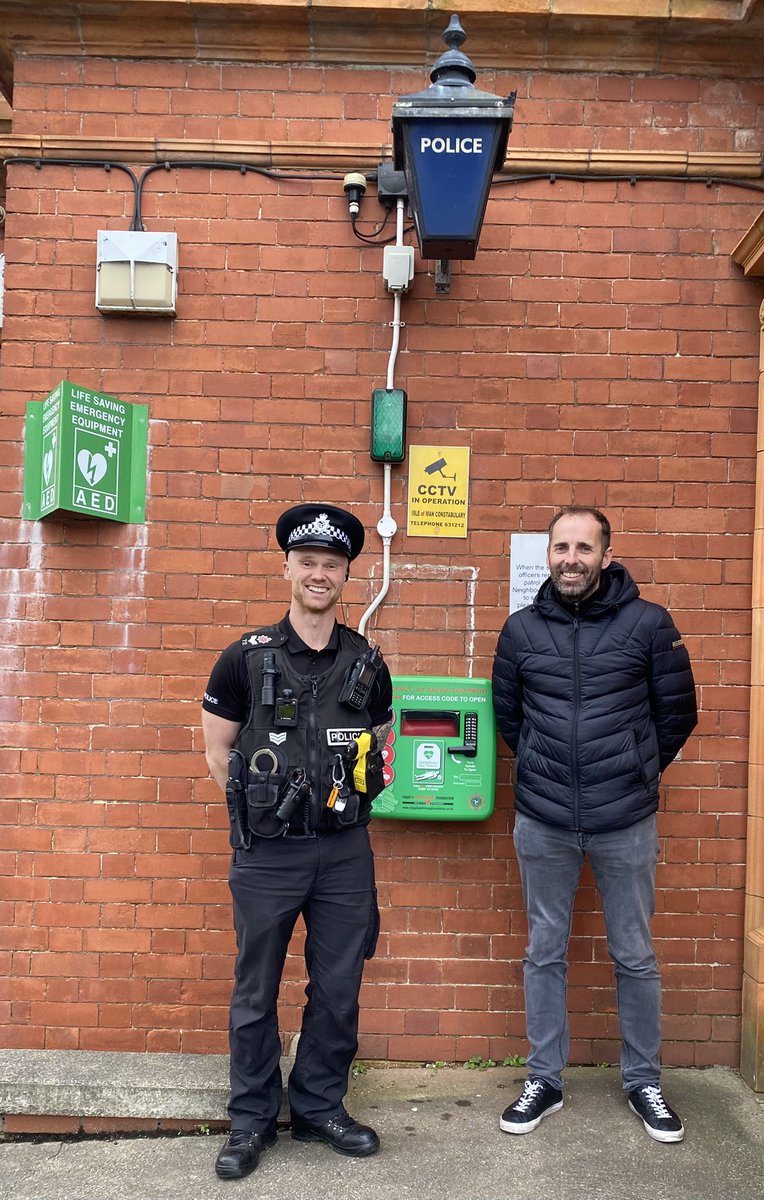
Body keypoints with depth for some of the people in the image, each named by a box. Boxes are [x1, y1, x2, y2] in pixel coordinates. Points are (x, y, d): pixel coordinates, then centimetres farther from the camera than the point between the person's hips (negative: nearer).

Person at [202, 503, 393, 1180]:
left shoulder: (367, 664, 2)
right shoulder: (246, 659, -4)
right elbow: (218, 750, 4)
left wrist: (342, 803, 10)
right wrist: (262, 808, 4)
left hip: (344, 851, 2)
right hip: (266, 853, -2)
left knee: (338, 989, 11)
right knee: (256, 992, 10)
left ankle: (320, 1107, 31)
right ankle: (252, 1119, 27)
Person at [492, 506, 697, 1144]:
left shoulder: (648, 624, -6)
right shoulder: (521, 629, 1)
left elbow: (677, 713, 4)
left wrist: (636, 774, 8)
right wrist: (547, 769, 10)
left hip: (626, 824, -1)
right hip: (543, 824, 2)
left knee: (635, 957, 12)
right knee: (544, 954, 12)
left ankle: (644, 1082, 31)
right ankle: (544, 1080, 28)